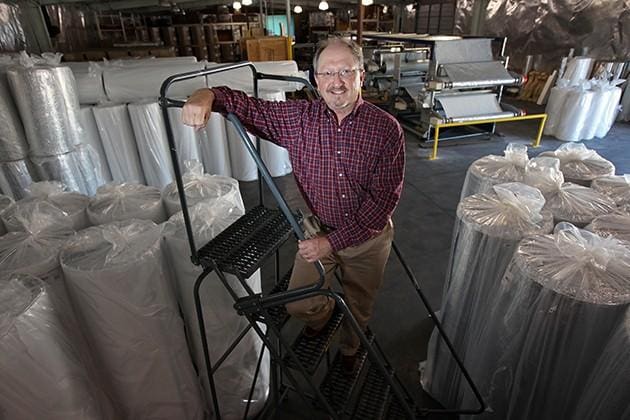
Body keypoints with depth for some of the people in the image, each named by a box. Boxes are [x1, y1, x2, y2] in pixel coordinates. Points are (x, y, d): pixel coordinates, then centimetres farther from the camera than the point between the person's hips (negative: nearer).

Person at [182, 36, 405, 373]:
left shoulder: (386, 129, -18)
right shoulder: (299, 117, -11)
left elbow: (384, 198, -20)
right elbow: (248, 107, -4)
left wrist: (333, 241, -23)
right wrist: (208, 95, -27)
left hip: (368, 236, -1)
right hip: (317, 230, 1)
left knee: (359, 310, 19)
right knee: (298, 305, 6)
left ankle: (349, 352, 55)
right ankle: (322, 315, 46)